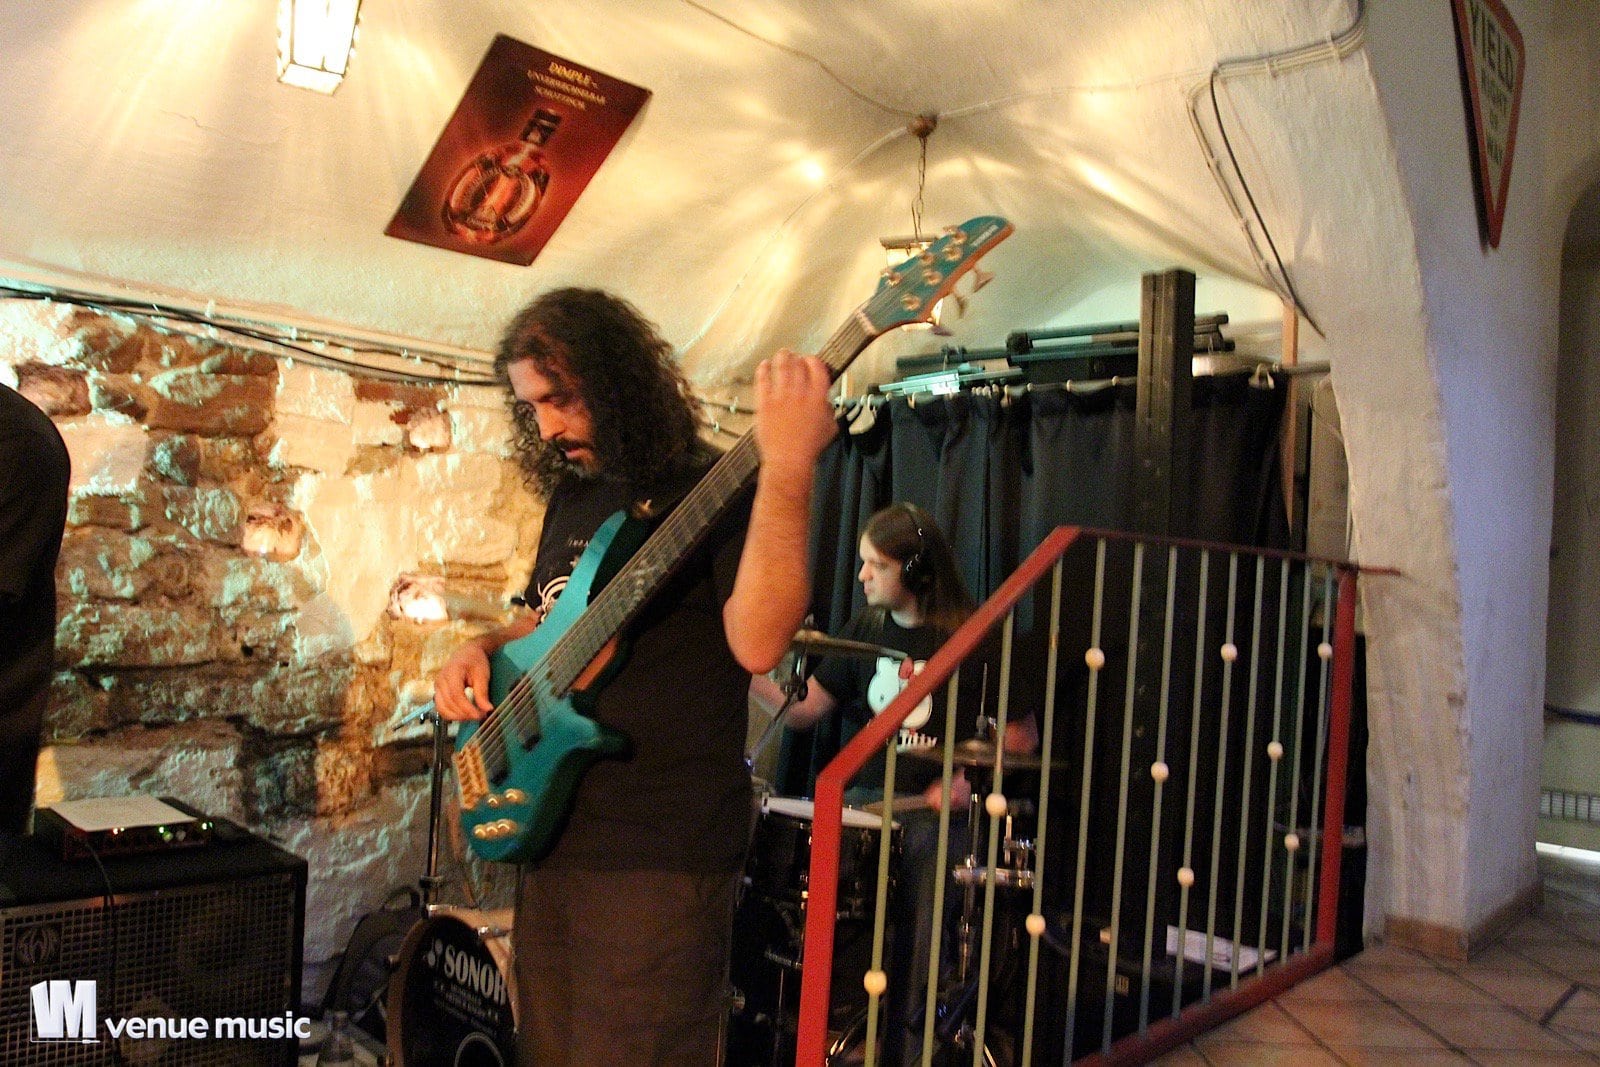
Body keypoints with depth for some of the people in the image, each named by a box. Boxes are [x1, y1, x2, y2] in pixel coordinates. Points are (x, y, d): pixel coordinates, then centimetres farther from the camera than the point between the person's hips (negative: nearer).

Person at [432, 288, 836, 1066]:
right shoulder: (572, 494, 12)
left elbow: (756, 643, -28)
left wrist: (787, 469, -36)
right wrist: (484, 648, 3)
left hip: (660, 859, -8)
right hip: (551, 837, 8)